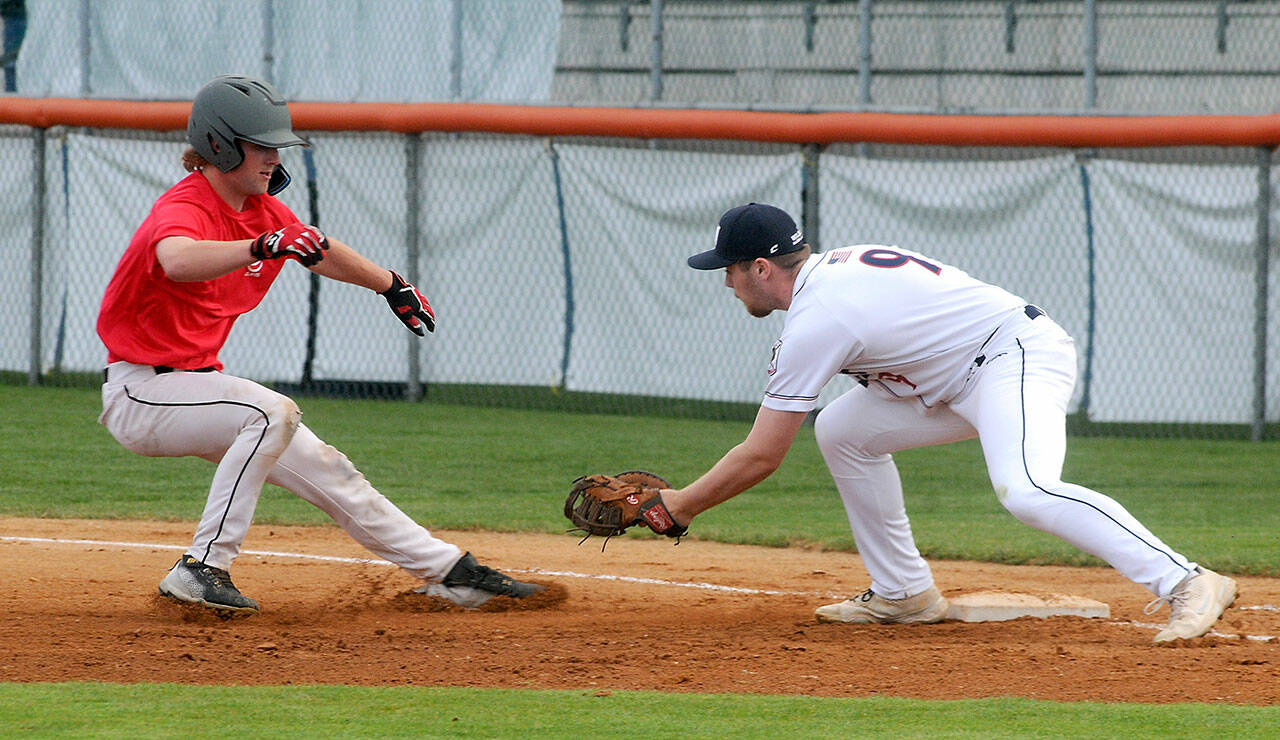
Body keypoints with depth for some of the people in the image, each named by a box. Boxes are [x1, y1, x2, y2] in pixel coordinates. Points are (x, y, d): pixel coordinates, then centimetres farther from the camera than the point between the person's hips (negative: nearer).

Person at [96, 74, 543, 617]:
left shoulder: (261, 210, 5)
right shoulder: (185, 207, -23)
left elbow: (319, 251, 26)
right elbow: (178, 260, -48)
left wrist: (392, 285, 37)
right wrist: (263, 247, -62)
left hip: (195, 383, 9)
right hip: (140, 393, -9)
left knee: (326, 471, 8)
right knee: (273, 412, -30)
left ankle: (450, 573, 17)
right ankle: (202, 568, -28)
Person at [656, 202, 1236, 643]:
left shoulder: (815, 321, -18)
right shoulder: (833, 266, 10)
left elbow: (762, 457, -14)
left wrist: (682, 506, -2)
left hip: (1017, 359, -11)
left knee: (1025, 492, -34)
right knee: (842, 430, 13)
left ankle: (1187, 584, -39)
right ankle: (903, 593, 17)